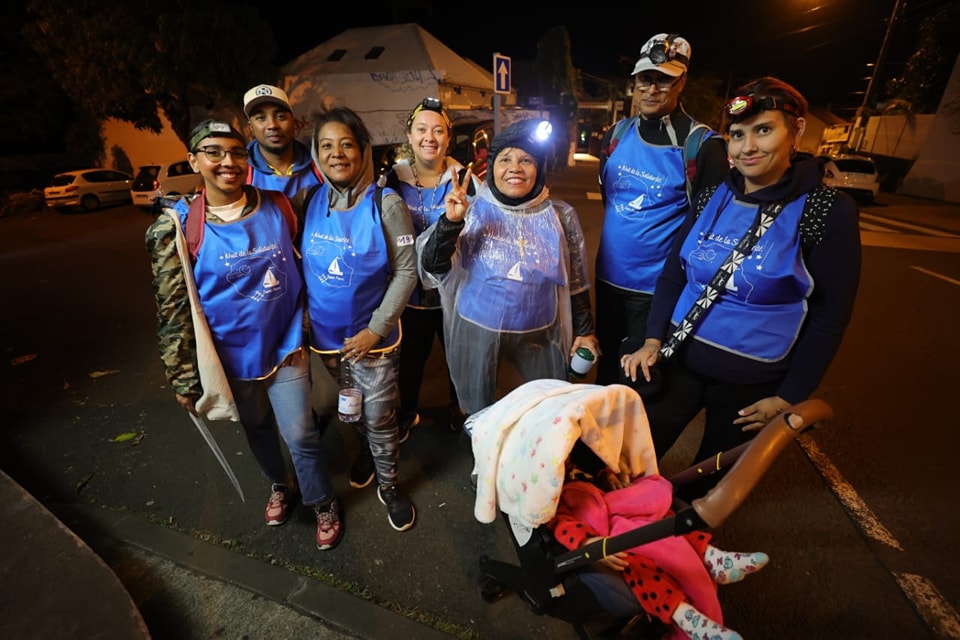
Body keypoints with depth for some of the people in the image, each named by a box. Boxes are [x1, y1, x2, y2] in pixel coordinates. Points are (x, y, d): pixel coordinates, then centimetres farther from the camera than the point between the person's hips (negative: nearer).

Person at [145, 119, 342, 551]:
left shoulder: (276, 207, -5)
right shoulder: (177, 225, -11)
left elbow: (299, 267, 5)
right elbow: (173, 309, -9)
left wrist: (306, 325, 7)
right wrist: (184, 378, -6)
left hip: (285, 344, 0)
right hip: (233, 354, 0)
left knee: (300, 433, 2)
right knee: (258, 429, 21)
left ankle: (323, 503, 30)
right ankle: (278, 485, 51)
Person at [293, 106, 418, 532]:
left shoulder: (386, 204, -14)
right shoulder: (307, 202, -3)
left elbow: (406, 272, -13)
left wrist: (375, 330, -16)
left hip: (373, 336, -3)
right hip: (325, 334, 4)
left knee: (379, 416, 9)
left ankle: (388, 484, 34)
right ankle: (366, 449, 53)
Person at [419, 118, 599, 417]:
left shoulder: (560, 216, -3)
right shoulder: (473, 210, -8)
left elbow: (576, 280, 5)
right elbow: (432, 266, -12)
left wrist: (584, 329, 6)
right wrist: (451, 221, -26)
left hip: (540, 333, 2)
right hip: (477, 331, -1)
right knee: (478, 416, 19)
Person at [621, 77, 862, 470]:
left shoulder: (828, 210, -8)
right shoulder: (713, 197, 1)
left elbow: (830, 316, -6)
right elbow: (672, 275, 5)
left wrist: (789, 397, -6)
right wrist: (652, 341, -7)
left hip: (754, 379, -2)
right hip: (679, 358, 3)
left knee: (709, 482, 17)